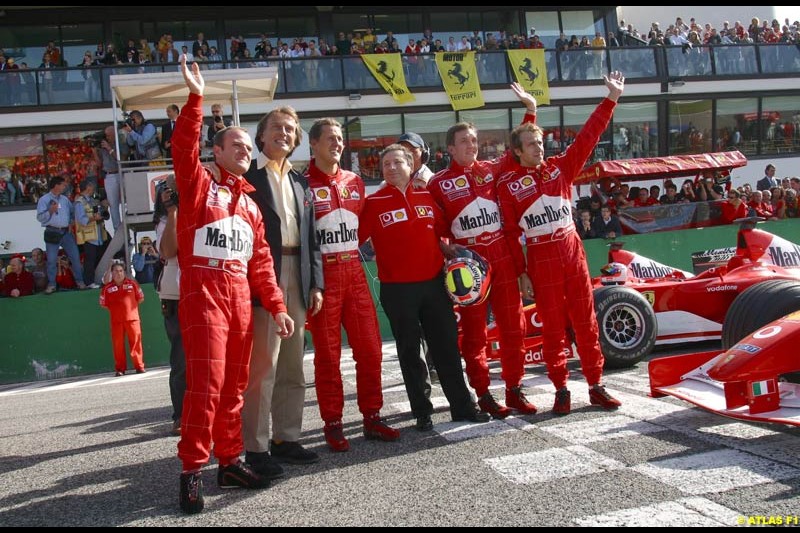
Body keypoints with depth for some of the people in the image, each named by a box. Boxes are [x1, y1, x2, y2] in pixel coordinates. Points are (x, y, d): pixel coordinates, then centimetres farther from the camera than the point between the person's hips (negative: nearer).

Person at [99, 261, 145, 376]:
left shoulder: (132, 283, 5)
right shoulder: (107, 288, 5)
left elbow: (140, 298, 11)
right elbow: (103, 304, 9)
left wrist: (128, 306, 7)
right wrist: (115, 309, 5)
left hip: (132, 318, 0)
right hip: (116, 320, 0)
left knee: (136, 341, -1)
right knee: (118, 344, 1)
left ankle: (139, 366, 6)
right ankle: (120, 369, 7)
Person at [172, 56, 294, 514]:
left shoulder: (250, 202, 18)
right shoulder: (198, 184, 4)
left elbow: (261, 260, 16)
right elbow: (184, 148, -16)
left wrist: (277, 306, 9)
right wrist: (196, 99, -23)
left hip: (241, 298, 6)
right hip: (203, 292, -6)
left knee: (235, 384, 9)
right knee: (206, 382, -10)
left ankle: (230, 461, 18)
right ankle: (193, 471, -3)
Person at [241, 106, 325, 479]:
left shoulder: (299, 181, 20)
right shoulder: (247, 175, 0)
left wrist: (316, 283, 10)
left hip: (297, 280, 7)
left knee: (292, 366, 11)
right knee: (263, 366, -8)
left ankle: (287, 438, 20)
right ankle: (256, 448, -1)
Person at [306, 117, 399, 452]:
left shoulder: (354, 182, 14)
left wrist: (349, 253, 12)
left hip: (354, 271, 5)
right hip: (323, 274, -5)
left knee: (370, 348, 5)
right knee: (327, 353, 2)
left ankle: (372, 417, 16)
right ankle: (333, 424, 11)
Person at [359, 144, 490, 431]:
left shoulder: (426, 197, 9)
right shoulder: (374, 203, -3)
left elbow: (443, 230, 19)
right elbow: (356, 238, -6)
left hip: (434, 283, 3)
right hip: (397, 289, -3)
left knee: (447, 345, 9)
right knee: (410, 351, 6)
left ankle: (462, 405, 20)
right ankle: (422, 412, 17)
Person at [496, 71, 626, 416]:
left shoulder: (561, 167, 7)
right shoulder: (507, 184, -2)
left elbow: (588, 136, 5)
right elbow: (510, 232, -2)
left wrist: (611, 99, 0)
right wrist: (521, 272, -4)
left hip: (572, 252, 3)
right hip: (540, 259, -3)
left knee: (586, 320, 6)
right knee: (552, 327, 4)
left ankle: (596, 386, 15)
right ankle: (561, 390, 14)